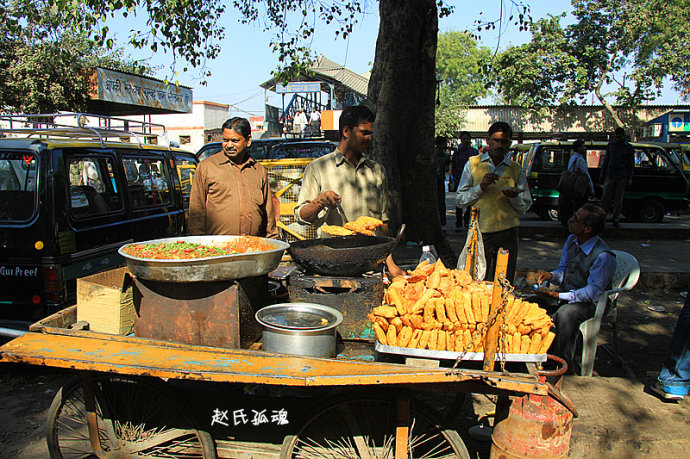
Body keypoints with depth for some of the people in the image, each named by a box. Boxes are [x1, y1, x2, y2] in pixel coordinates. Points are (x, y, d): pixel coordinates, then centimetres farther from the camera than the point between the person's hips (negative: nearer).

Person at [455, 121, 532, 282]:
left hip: (508, 232, 2)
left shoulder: (515, 169, 10)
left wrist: (513, 197, -10)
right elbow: (459, 200, 2)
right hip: (481, 231, -2)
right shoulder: (473, 164, 6)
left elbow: (525, 207, 11)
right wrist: (481, 187, -12)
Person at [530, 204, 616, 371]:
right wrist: (551, 275, -13)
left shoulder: (603, 256, -24)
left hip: (591, 303, -8)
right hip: (565, 295, 8)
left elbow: (593, 292, -24)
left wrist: (558, 296, -31)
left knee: (565, 314, -37)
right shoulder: (572, 241, 1)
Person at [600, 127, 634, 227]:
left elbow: (631, 164, 7)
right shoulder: (610, 145, 11)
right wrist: (602, 173, 10)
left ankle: (615, 218, 9)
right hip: (610, 175, 1)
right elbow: (606, 160, 16)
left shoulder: (629, 147, 6)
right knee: (606, 196, -4)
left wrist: (630, 178, 0)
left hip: (622, 177, -1)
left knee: (619, 198, 1)